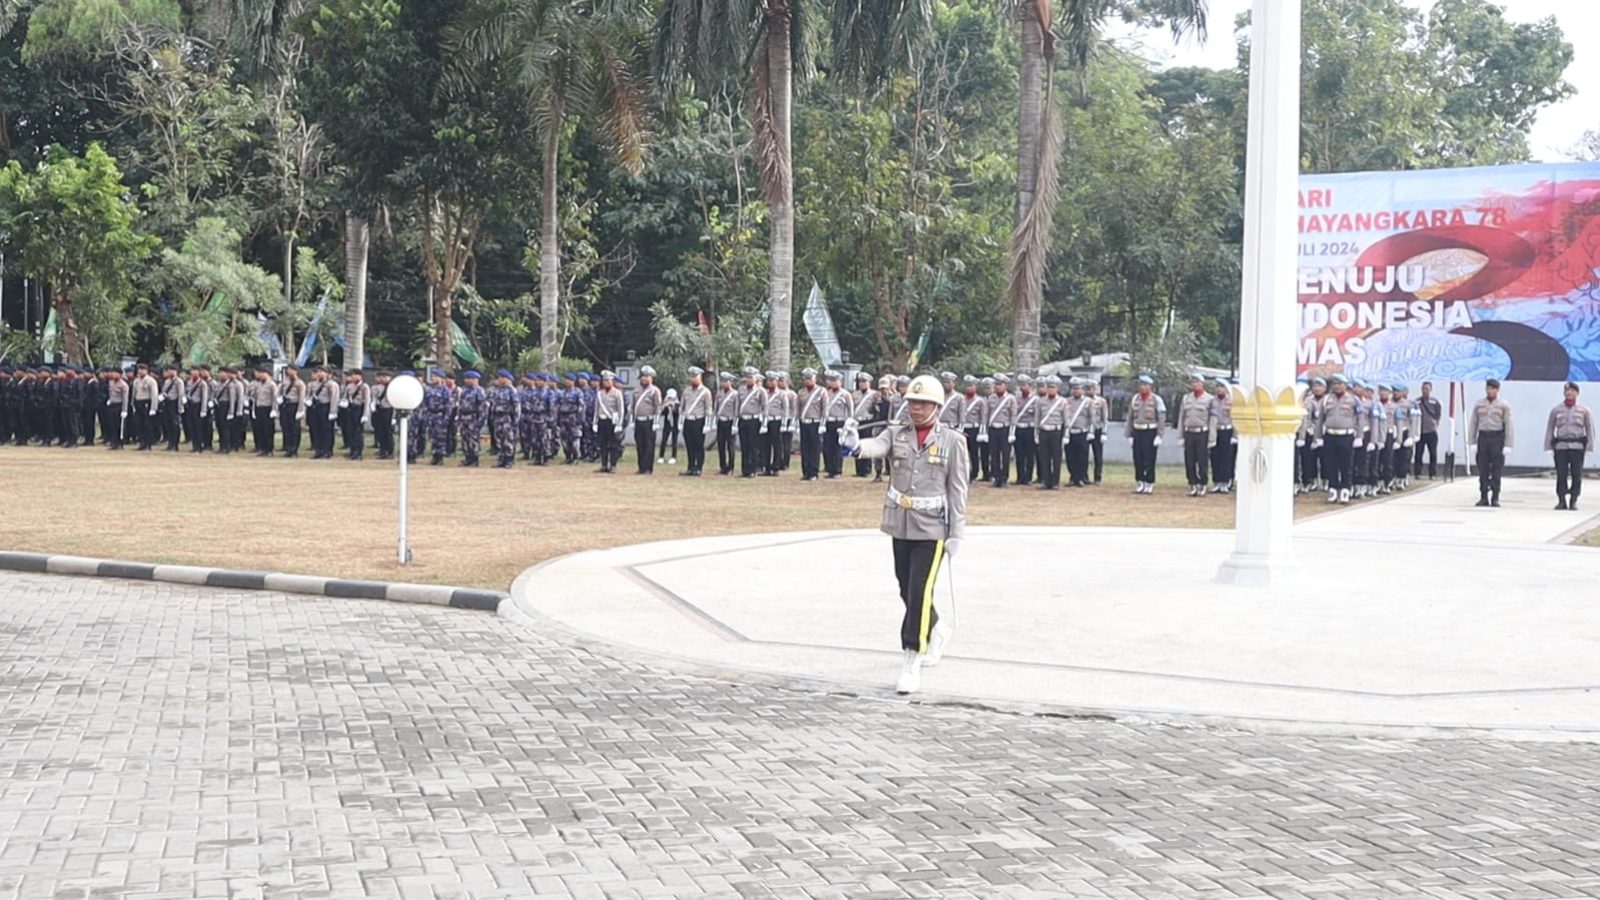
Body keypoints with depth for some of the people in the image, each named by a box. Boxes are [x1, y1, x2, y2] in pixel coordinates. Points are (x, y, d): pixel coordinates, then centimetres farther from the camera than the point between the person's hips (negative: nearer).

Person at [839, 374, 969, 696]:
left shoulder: (952, 441, -2)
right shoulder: (896, 434, 4)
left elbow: (957, 490, -3)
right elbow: (877, 446, -18)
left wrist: (956, 534, -7)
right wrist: (855, 446, -42)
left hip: (932, 527, -4)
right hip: (900, 524, 4)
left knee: (919, 592, -12)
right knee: (907, 590, 15)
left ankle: (911, 662, -7)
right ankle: (936, 631, 43)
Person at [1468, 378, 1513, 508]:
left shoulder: (1504, 406, 2)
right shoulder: (1478, 405, 10)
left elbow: (1508, 426, -2)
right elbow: (1473, 424, 10)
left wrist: (1507, 445, -8)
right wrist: (1471, 442, 3)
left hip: (1497, 438, -3)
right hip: (1483, 437, 3)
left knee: (1496, 471, -2)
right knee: (1483, 470, 2)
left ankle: (1495, 498, 4)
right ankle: (1483, 497, 7)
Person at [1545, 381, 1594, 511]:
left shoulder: (1584, 410, 7)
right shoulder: (1556, 410, 10)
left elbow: (1590, 429, 7)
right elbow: (1549, 429, 12)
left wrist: (1589, 446, -2)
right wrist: (1548, 447, 5)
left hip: (1577, 446, -1)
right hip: (1560, 446, 1)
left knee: (1576, 475, -1)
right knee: (1561, 475, -2)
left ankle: (1574, 500, 6)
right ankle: (1562, 500, 3)